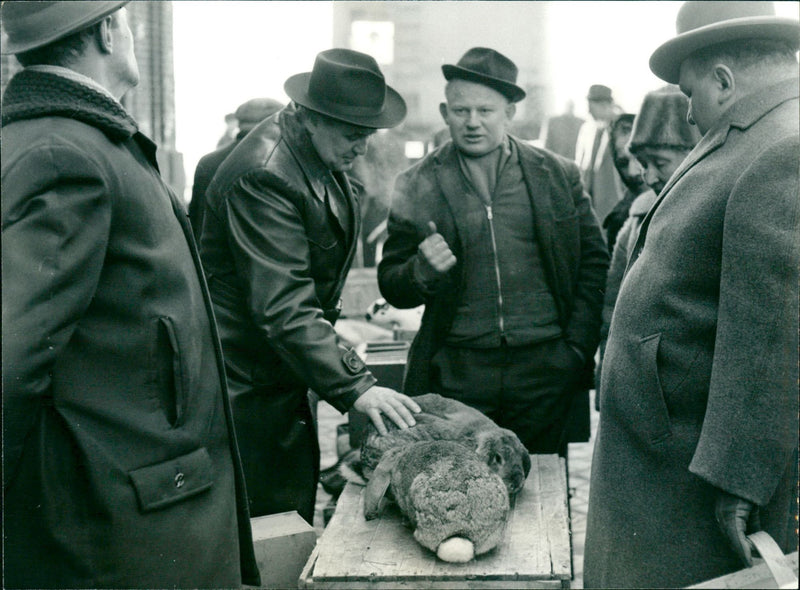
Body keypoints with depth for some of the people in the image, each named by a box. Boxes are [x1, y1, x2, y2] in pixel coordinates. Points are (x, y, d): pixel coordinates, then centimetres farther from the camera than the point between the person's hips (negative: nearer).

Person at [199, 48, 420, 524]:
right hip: (245, 384, -9)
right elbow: (282, 307, -29)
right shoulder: (263, 176, -24)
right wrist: (354, 386, -31)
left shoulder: (326, 159, 7)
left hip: (282, 376, 9)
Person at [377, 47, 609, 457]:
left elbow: (594, 265, 10)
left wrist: (577, 347, 3)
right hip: (454, 375, 0)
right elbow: (392, 288, 6)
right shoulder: (416, 187, 3)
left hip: (546, 374, 1)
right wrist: (422, 270, -15)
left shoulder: (559, 176, 6)